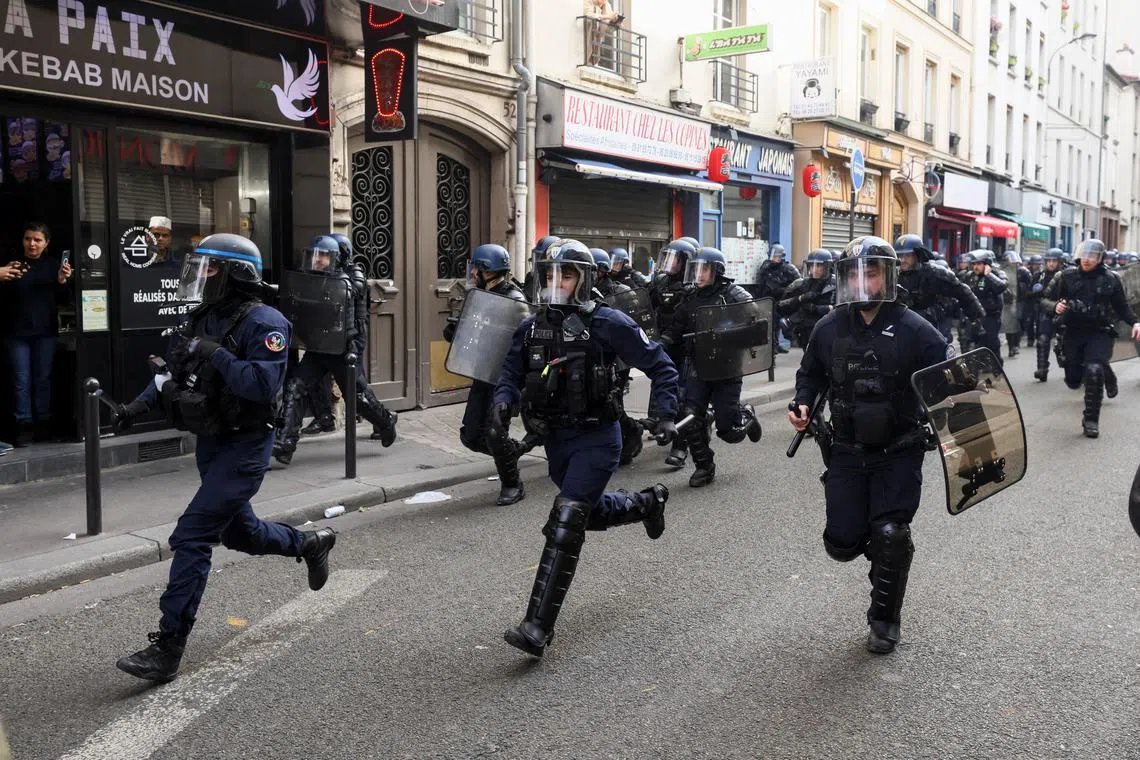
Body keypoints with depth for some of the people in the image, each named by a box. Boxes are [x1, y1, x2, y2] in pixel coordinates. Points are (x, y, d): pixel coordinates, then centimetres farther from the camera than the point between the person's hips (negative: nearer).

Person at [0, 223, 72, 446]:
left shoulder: (54, 264, 3)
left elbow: (62, 298, 3)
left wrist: (62, 281, -16)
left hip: (45, 331, 1)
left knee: (43, 379, 8)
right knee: (21, 381, 2)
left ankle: (43, 423, 16)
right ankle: (24, 425, 6)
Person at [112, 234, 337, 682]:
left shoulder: (262, 323, -19)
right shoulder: (201, 319, 6)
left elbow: (264, 385, -30)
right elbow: (172, 372, 14)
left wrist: (217, 355, -27)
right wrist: (140, 405, -1)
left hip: (243, 447, -9)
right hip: (210, 443, 9)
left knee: (191, 537, -12)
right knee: (238, 532, 22)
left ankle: (168, 649, -4)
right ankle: (311, 544, 47)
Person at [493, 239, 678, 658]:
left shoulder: (607, 324, -12)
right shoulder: (531, 327, 4)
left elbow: (659, 365, -5)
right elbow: (511, 374, 7)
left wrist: (666, 414, -13)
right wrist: (504, 400, -15)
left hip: (596, 438, -7)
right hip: (556, 437, 7)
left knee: (565, 524, -16)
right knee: (592, 512, 23)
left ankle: (538, 627, -12)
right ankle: (648, 502, 54)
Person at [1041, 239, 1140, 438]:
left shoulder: (1110, 280, -1)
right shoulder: (1067, 277, -1)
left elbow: (1122, 307, 9)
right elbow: (1045, 299, 3)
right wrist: (1055, 306, -19)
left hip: (1100, 334, -2)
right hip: (1073, 333, 2)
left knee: (1094, 371, -24)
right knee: (1073, 381, 7)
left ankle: (1091, 420, -10)